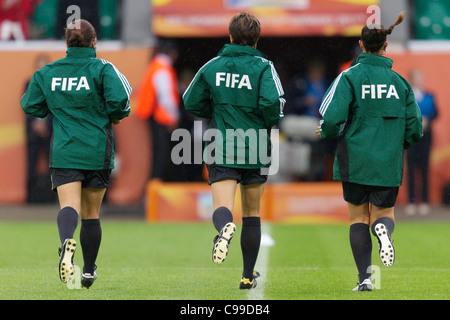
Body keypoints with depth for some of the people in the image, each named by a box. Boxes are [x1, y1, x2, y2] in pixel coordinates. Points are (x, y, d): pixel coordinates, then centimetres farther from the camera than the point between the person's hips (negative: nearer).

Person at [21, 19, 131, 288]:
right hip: (97, 153, 0)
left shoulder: (47, 73, 3)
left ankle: (67, 241, -44)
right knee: (91, 214, 14)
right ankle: (89, 270, 23)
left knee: (69, 206, -11)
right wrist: (117, 115, 4)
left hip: (63, 154, 0)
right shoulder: (102, 69, -6)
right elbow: (119, 100, -19)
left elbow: (30, 106, 9)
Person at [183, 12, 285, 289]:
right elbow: (272, 102, -20)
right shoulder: (263, 67, -5)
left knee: (222, 209, -11)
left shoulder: (213, 66, 4)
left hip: (221, 151, 0)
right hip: (255, 151, 0)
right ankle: (248, 276, 23)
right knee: (252, 214, 15)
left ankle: (224, 228, -49)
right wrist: (271, 121, 1)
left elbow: (191, 102, 7)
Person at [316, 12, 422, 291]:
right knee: (383, 214, 12)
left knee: (359, 218, 12)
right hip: (389, 164, 1)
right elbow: (415, 128, 2)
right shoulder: (399, 81, 3)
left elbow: (332, 118, -17)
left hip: (355, 162, -1)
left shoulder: (350, 77, -6)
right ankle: (383, 229, -25)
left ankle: (365, 277, 4)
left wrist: (327, 133, 6)